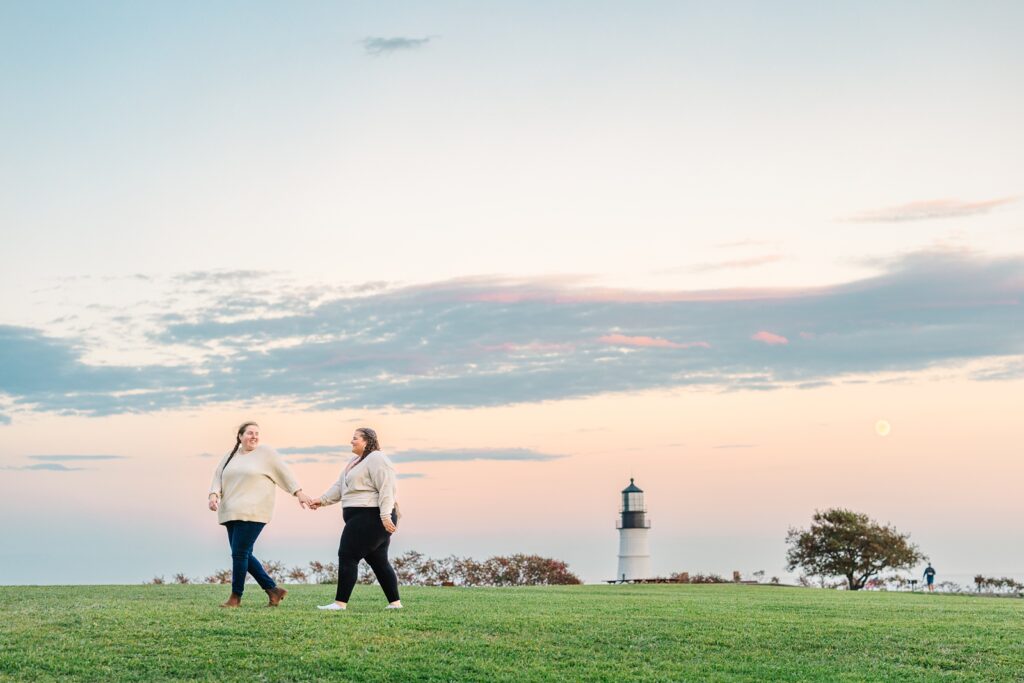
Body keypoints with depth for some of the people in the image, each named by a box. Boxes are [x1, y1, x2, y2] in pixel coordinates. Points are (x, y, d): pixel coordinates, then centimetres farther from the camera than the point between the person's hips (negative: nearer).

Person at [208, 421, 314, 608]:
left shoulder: (265, 452, 2)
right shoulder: (230, 456, 17)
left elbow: (284, 472, 3)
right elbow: (218, 477, 14)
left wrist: (299, 493, -1)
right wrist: (214, 495, -4)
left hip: (252, 513, -6)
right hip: (231, 513, 7)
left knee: (240, 553, -10)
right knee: (244, 555, 6)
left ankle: (236, 597, 3)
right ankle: (273, 590, 14)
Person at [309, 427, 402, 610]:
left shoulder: (376, 459, -11)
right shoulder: (355, 462, 21)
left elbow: (386, 489, -19)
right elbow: (340, 486, 22)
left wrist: (385, 515, -25)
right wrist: (323, 500, 11)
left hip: (371, 518, -10)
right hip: (362, 519, 10)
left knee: (348, 556, -10)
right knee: (378, 561, 10)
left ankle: (340, 602, -9)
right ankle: (395, 602, 12)